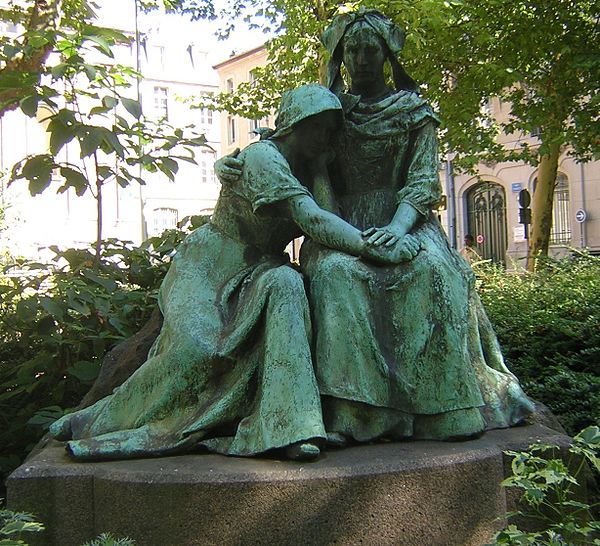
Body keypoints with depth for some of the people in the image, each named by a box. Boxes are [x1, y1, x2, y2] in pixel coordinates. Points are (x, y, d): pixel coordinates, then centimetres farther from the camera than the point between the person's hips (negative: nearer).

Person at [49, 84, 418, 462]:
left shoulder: (307, 171, 10)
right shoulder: (263, 156, -16)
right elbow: (310, 219, -27)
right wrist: (377, 249, -29)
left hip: (256, 272, 6)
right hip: (208, 266, -6)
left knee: (285, 284, -30)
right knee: (196, 344, -29)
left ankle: (288, 428, -38)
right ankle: (94, 422, -6)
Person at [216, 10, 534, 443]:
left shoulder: (415, 112, 10)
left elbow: (424, 180, -1)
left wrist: (398, 226, -22)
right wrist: (233, 165, -6)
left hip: (403, 220, 0)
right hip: (341, 225, 1)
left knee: (431, 269, -34)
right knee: (336, 272, -34)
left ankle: (443, 406, -27)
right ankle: (352, 408, -36)